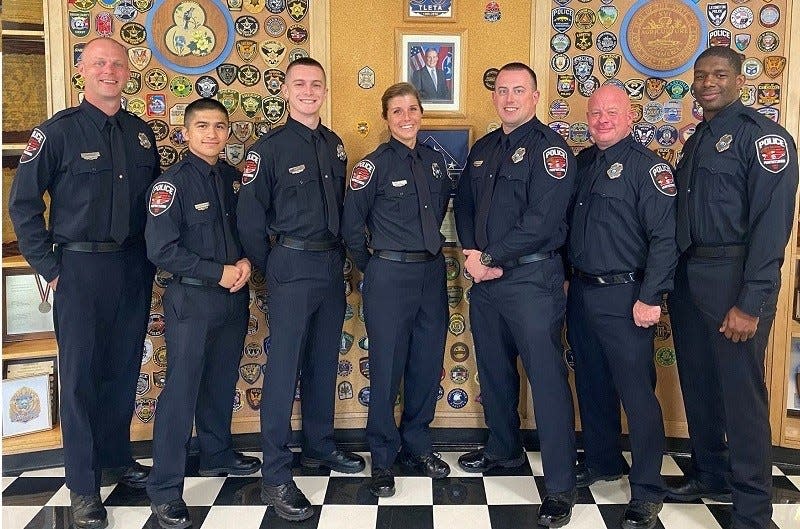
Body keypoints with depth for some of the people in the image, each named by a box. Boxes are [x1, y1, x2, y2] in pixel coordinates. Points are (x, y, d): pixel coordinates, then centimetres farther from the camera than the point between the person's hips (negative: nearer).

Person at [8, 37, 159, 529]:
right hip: (80, 268, -4)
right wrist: (49, 267, -8)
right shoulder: (58, 131, -6)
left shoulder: (142, 133, 9)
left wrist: (151, 260, 10)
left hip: (134, 268, 5)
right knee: (80, 375, 3)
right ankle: (83, 485, 14)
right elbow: (23, 202, -6)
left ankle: (118, 456, 32)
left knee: (124, 369, 14)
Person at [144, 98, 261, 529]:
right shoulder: (172, 183, -10)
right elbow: (161, 249, -16)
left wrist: (246, 261, -4)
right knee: (181, 390, -4)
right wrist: (219, 273, -16)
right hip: (191, 300, -6)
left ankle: (216, 454, 36)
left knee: (222, 382, 17)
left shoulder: (234, 179, 7)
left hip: (233, 299, 6)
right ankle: (165, 489, 5)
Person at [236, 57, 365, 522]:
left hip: (332, 265, 6)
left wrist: (339, 254, 10)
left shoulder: (335, 145, 10)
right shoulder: (270, 148, -7)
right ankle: (276, 477, 3)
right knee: (284, 368, -3)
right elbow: (250, 219, -6)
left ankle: (320, 446, 32)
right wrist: (270, 269, -2)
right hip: (292, 268, -6)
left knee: (324, 362, 16)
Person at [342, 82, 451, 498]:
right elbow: (352, 222, -5)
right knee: (387, 367, 2)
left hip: (431, 272, 6)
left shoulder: (434, 160, 7)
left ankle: (416, 447, 29)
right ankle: (383, 459, 17)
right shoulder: (375, 164, -9)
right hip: (390, 275, -5)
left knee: (427, 363, 12)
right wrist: (370, 266, 0)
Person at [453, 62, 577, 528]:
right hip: (485, 279, 8)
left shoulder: (548, 147, -8)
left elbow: (542, 219, -18)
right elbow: (464, 205, 16)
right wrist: (471, 253, -2)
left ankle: (561, 488, 1)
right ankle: (504, 449, 39)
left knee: (547, 378, -6)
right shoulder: (483, 149, 16)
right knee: (494, 370, 19)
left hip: (532, 277, -8)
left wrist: (490, 258, -14)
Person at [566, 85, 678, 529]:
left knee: (636, 392, -2)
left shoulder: (646, 165, -10)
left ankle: (647, 492, 9)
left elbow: (665, 237, -15)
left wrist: (650, 298, -19)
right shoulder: (582, 162, 12)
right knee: (591, 384, 17)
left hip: (623, 297, -7)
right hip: (582, 291, 7)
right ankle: (602, 461, 35)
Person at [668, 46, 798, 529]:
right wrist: (674, 278, 7)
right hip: (688, 277, 8)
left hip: (733, 278, -7)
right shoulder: (696, 140, 17)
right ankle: (709, 475, 33)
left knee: (741, 394, -3)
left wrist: (750, 303, -20)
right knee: (697, 384, 15)